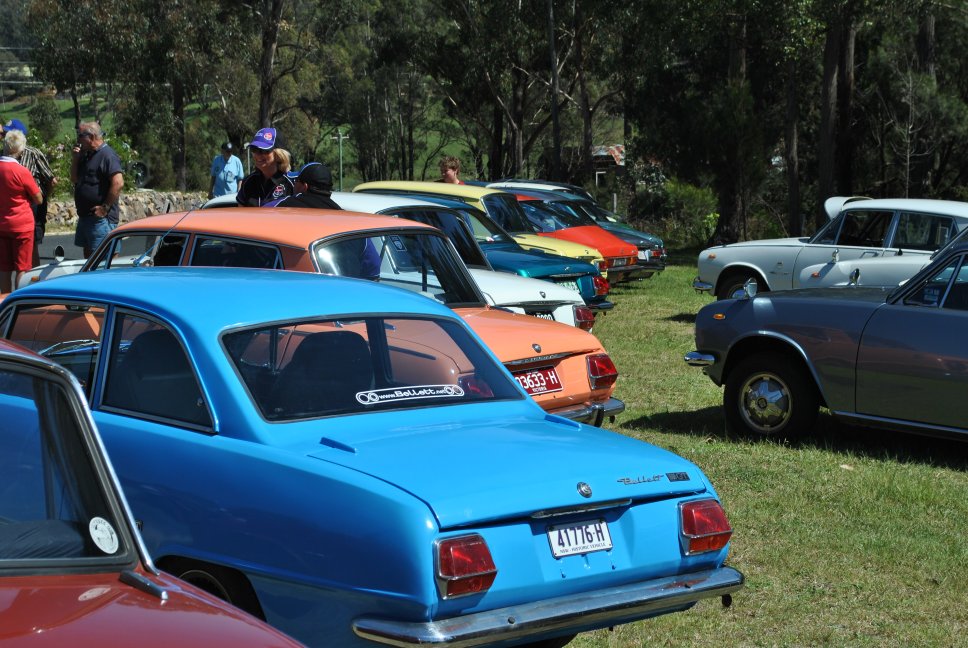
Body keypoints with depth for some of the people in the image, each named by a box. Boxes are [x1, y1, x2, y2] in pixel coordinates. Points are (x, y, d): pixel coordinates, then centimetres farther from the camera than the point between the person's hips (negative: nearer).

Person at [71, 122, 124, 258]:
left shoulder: (107, 155, -14)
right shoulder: (86, 155, 16)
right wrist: (75, 159, 5)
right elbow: (74, 179, 20)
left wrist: (105, 207, -21)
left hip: (100, 217, -10)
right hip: (85, 215, 10)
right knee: (88, 253, 16)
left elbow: (118, 183, -24)